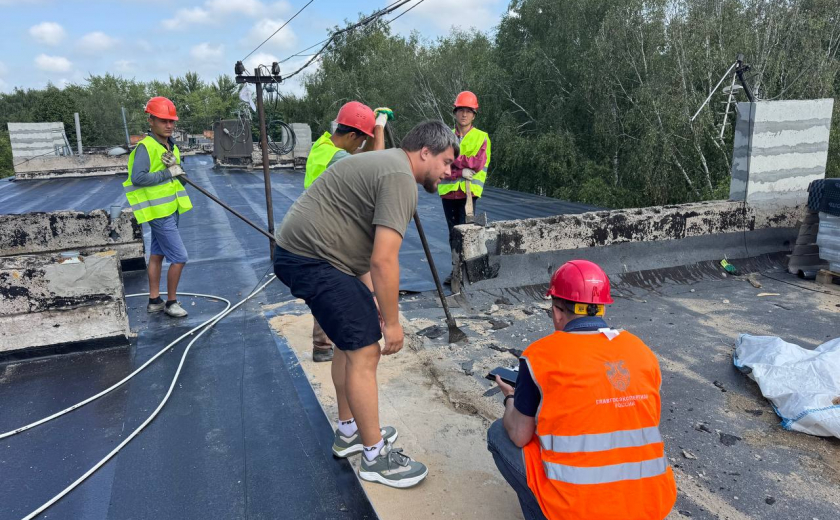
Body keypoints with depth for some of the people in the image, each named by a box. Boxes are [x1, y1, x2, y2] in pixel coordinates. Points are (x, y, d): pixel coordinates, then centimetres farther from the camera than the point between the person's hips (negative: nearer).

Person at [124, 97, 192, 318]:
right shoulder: (145, 147, -17)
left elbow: (177, 174, 12)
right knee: (179, 258, -7)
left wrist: (176, 166, -10)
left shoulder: (171, 146, 10)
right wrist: (167, 173, -21)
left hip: (171, 210, 9)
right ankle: (171, 302, 8)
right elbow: (138, 177, -25)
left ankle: (154, 300, 26)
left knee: (157, 254, 16)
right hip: (159, 212, -9)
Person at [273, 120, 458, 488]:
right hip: (313, 259, -11)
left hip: (303, 252, 11)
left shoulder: (387, 164, 18)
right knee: (365, 350, -6)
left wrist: (371, 298, 16)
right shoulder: (401, 178, -15)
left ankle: (349, 432, 33)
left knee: (353, 339, 19)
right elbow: (384, 260, -22)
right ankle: (376, 457, 8)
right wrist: (392, 322, -13)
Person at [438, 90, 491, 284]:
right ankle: (456, 269, 19)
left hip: (469, 191, -3)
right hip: (448, 191, 3)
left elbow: (478, 163, -12)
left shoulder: (482, 137, 3)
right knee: (453, 233, 10)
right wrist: (461, 171, -14)